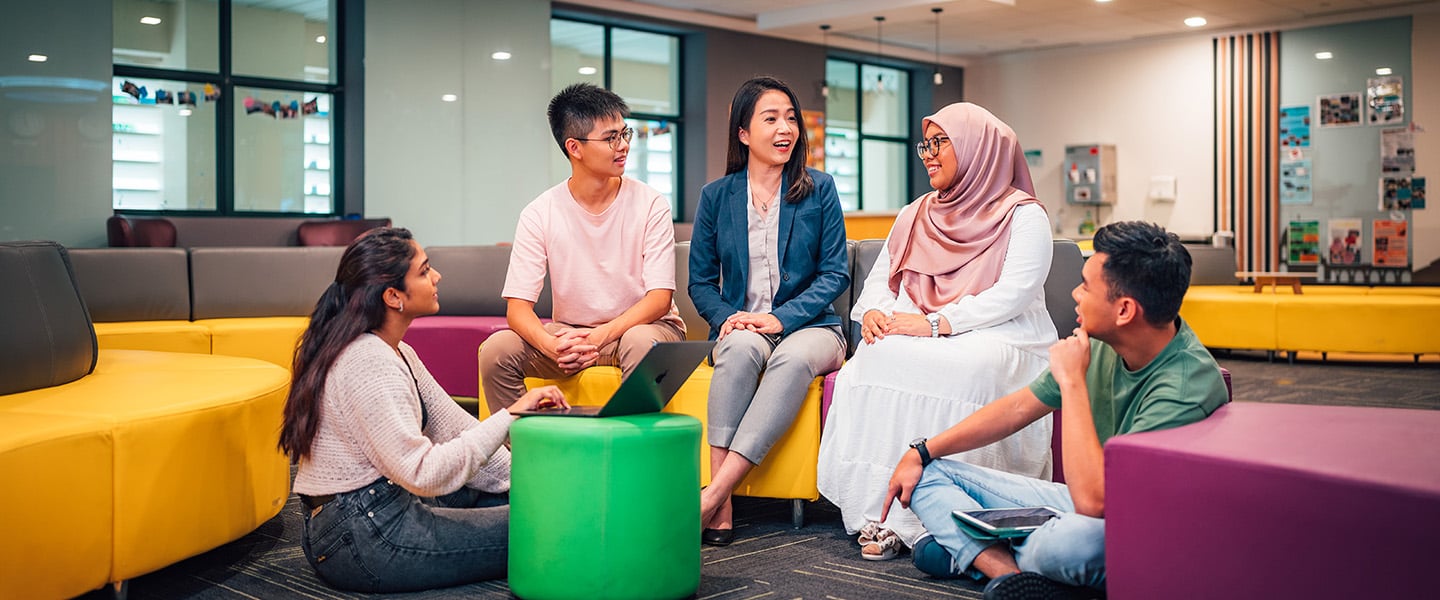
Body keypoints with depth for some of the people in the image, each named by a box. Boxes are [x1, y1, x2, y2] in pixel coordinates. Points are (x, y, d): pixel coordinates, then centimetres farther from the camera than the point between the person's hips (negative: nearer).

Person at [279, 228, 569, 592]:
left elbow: (455, 427, 10)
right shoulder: (369, 364, -22)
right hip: (362, 541, -10)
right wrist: (512, 415, -26)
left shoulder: (398, 353, 10)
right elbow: (424, 474, -29)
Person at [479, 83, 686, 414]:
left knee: (640, 341, -36)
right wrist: (551, 345, -33)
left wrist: (600, 336, -30)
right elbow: (518, 307, -11)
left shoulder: (650, 205, -9)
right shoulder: (540, 214, -6)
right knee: (497, 349, -21)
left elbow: (660, 298, -14)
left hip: (642, 325, -2)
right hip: (571, 333, 2)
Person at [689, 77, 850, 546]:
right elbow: (700, 280, 10)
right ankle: (722, 511, -40)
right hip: (742, 327, 1)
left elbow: (836, 273, 1)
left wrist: (782, 317, -14)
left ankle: (711, 497, -42)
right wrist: (726, 316, -11)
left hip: (808, 326, -1)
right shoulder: (716, 195, 9)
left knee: (794, 358, -36)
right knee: (741, 346, -35)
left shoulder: (818, 189, 5)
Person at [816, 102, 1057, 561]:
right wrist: (873, 311, -8)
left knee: (961, 370, -39)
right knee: (875, 360, -30)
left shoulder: (1023, 215, 1)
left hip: (1000, 339, -4)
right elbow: (881, 278, 18)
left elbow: (1015, 292, -13)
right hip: (920, 340, 4)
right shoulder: (915, 216, 20)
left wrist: (936, 323, -22)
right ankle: (882, 514, -31)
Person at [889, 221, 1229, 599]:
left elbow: (1093, 499, -35)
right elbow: (1019, 408, 8)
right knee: (927, 474, 3)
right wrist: (921, 453, 7)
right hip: (1086, 505, 8)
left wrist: (1072, 380, -28)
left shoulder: (1186, 386, -28)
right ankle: (1008, 570, -22)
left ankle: (970, 552, -12)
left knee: (1077, 538, -44)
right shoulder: (1101, 344, -5)